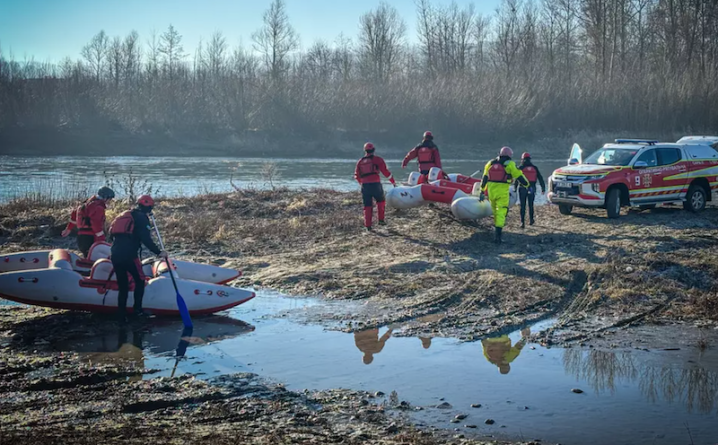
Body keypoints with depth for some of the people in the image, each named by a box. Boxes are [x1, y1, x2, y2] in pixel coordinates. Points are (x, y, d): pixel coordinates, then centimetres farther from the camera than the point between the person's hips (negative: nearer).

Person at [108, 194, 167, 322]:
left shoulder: (125, 215, 24)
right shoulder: (142, 218, 0)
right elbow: (146, 239, -12)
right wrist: (158, 252, -9)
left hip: (115, 255, 7)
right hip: (129, 255, -7)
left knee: (123, 286, 13)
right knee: (140, 281, 13)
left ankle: (121, 316, 10)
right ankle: (137, 309, 7)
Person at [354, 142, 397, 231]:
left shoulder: (360, 161, 13)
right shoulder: (377, 159, 1)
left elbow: (357, 176, 19)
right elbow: (385, 172, -1)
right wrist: (393, 182, 9)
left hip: (365, 186, 3)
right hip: (375, 184, -3)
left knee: (367, 206, 9)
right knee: (381, 201, 20)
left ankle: (368, 225, 6)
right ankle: (381, 220, 15)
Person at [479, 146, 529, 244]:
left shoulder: (490, 163, 11)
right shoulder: (509, 164, -3)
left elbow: (484, 178, 13)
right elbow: (519, 176, -3)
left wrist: (482, 192, 17)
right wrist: (527, 185, 9)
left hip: (491, 191, 4)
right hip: (502, 192, -4)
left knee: (495, 211, 23)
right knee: (501, 212, -7)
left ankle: (496, 226, 38)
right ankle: (497, 234, -19)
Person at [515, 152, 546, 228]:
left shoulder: (520, 167, -1)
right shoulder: (534, 168, 8)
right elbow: (540, 178, 8)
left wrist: (515, 187, 8)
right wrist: (543, 188, 10)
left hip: (522, 189, -2)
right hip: (532, 188, 2)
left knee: (523, 206, 0)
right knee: (531, 205, 17)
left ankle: (523, 222, -8)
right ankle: (531, 220, 25)